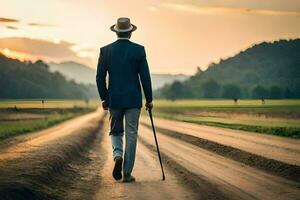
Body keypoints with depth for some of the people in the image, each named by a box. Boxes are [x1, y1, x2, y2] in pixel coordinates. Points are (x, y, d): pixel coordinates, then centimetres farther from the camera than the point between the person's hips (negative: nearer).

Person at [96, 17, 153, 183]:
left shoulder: (105, 51, -1)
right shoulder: (139, 50, -4)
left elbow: (100, 77, 1)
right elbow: (145, 77, -5)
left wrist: (104, 98, 12)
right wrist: (149, 99, 4)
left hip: (114, 99, 1)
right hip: (133, 99, -1)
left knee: (116, 132, 17)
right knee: (131, 135, 5)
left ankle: (118, 155, -12)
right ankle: (127, 173, 5)